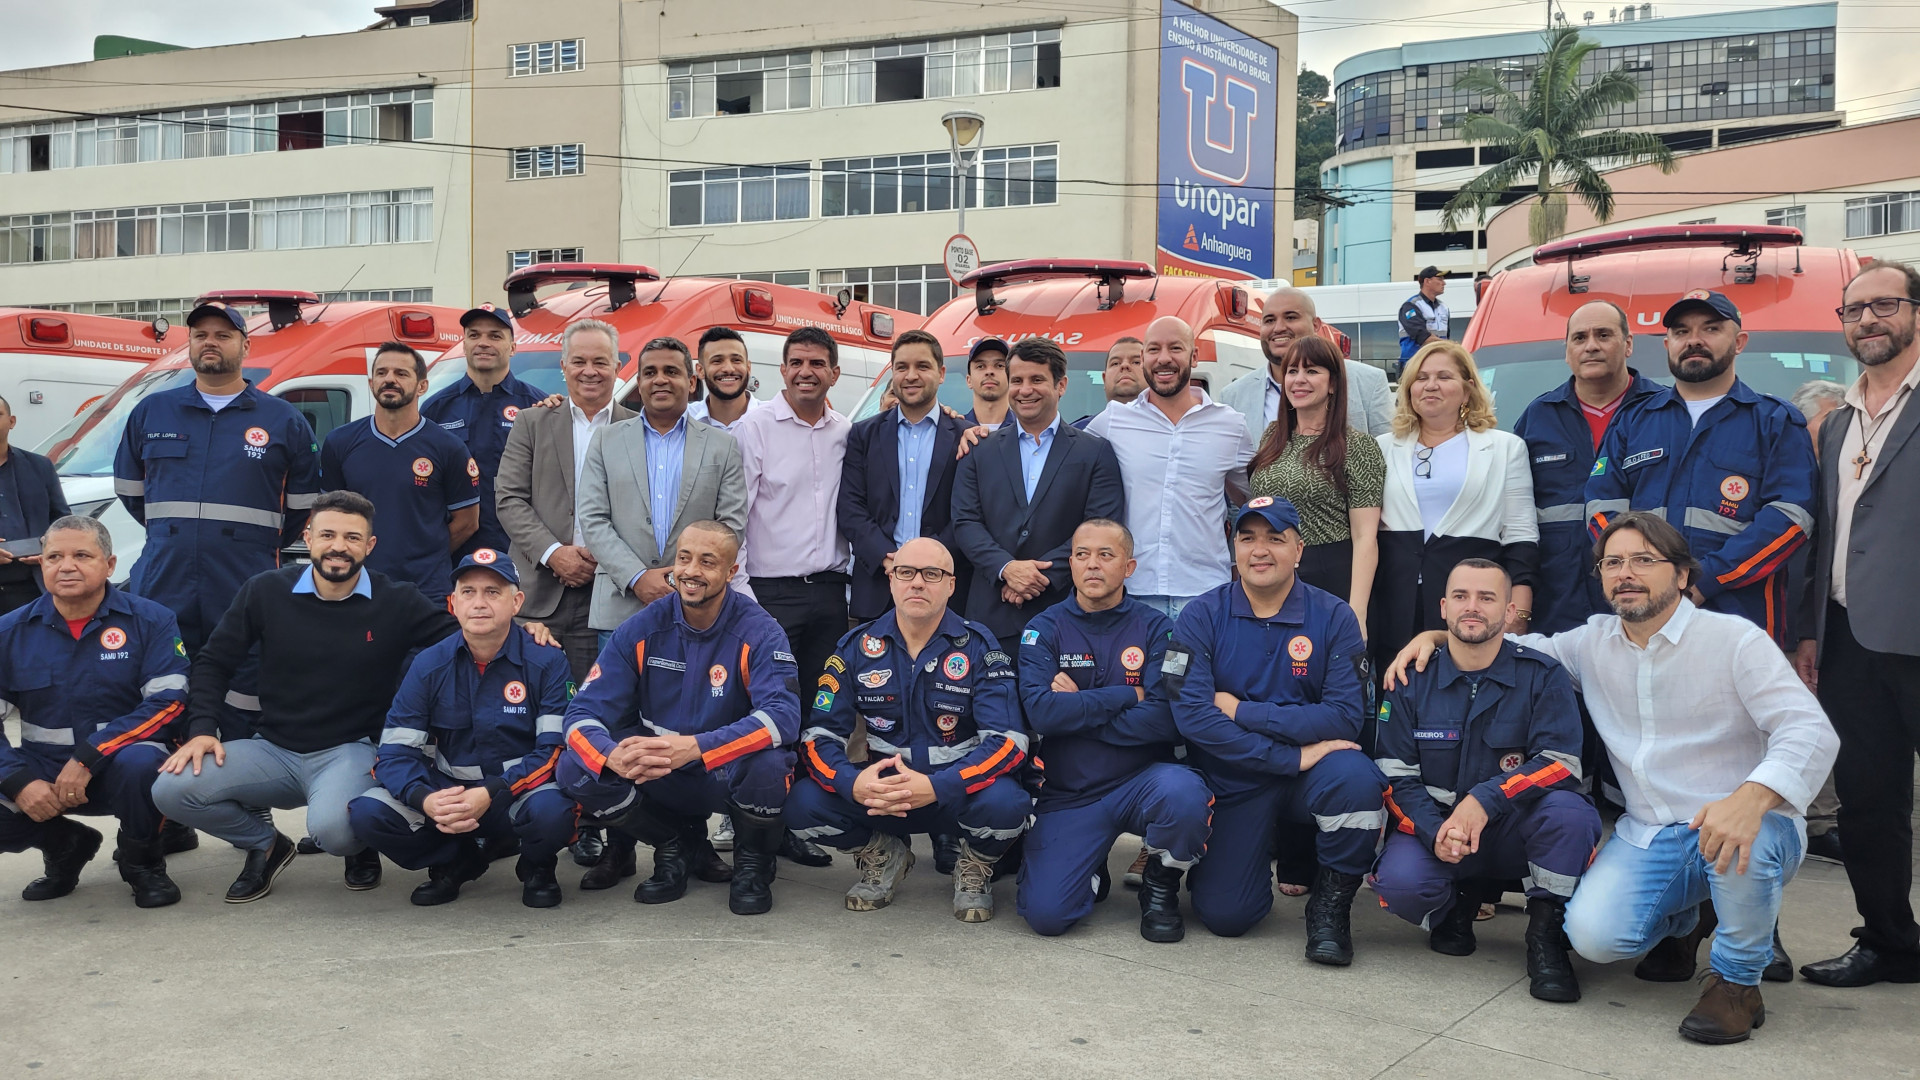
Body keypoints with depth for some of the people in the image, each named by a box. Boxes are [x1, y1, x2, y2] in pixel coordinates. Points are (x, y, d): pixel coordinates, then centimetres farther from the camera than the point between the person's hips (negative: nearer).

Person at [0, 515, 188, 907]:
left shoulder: (150, 620, -5)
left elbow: (169, 701, -14)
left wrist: (89, 757, -22)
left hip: (118, 765, -3)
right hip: (42, 772, 3)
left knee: (139, 763, -37)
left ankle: (141, 860, -4)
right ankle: (63, 845, 10)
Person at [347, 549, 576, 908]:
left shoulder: (547, 661, -8)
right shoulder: (429, 664, 0)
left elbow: (555, 748, -15)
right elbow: (395, 751, -3)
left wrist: (489, 795, -28)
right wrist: (426, 800, -25)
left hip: (519, 794, -3)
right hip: (447, 794, 3)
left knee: (550, 809, -37)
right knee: (367, 814, -20)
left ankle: (537, 867, 2)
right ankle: (457, 862, 9)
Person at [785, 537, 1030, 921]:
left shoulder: (978, 647, -8)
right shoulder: (857, 647, -1)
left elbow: (1007, 740, -17)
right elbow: (821, 734, -4)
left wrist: (936, 787, -33)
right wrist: (853, 783, -28)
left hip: (958, 792, -2)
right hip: (880, 789, 2)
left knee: (1004, 801, -36)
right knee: (804, 803, -24)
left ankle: (975, 867, 2)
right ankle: (881, 856, 9)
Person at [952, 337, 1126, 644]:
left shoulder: (1096, 452, 5)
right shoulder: (980, 451, 12)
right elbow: (965, 522, 5)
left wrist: (1044, 575, -13)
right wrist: (1006, 568, -12)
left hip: (1066, 612, -1)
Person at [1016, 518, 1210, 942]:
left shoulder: (1154, 628, 0)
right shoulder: (1044, 629, 2)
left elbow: (1164, 720, -14)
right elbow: (1041, 712, -15)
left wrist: (1078, 708, -12)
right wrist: (1126, 695, -12)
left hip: (1142, 781, 0)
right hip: (1067, 794, 0)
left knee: (1183, 793, -35)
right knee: (1046, 913, -18)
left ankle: (1160, 884, -2)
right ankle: (1093, 874, 19)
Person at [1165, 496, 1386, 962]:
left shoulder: (1334, 617, -5)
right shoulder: (1201, 617, -5)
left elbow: (1345, 716, -15)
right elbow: (1191, 715, -17)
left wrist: (1240, 711, -16)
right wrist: (1292, 756, -23)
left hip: (1311, 776, 0)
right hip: (1234, 780, 1)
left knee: (1355, 778, -34)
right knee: (1225, 916, -11)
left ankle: (1331, 903, -8)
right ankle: (1260, 848, 26)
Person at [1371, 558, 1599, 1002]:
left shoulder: (1542, 677, -4)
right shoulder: (1413, 681, 0)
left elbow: (1561, 763, -15)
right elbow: (1395, 774, -3)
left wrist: (1485, 799, -30)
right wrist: (1435, 833, -22)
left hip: (1514, 831, -1)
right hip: (1435, 825, 1)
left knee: (1569, 811, -33)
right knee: (1398, 881, -30)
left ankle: (1546, 935, -10)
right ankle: (1454, 907, 9)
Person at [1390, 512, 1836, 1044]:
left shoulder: (1735, 640, -9)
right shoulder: (1592, 644, 8)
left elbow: (1810, 731, -19)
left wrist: (1751, 798, -38)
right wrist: (1436, 635, 8)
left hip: (1745, 826, -4)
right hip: (1647, 836, 4)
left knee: (1740, 842, -40)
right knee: (1593, 934, -20)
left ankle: (1738, 981, -9)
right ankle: (1687, 917, 18)